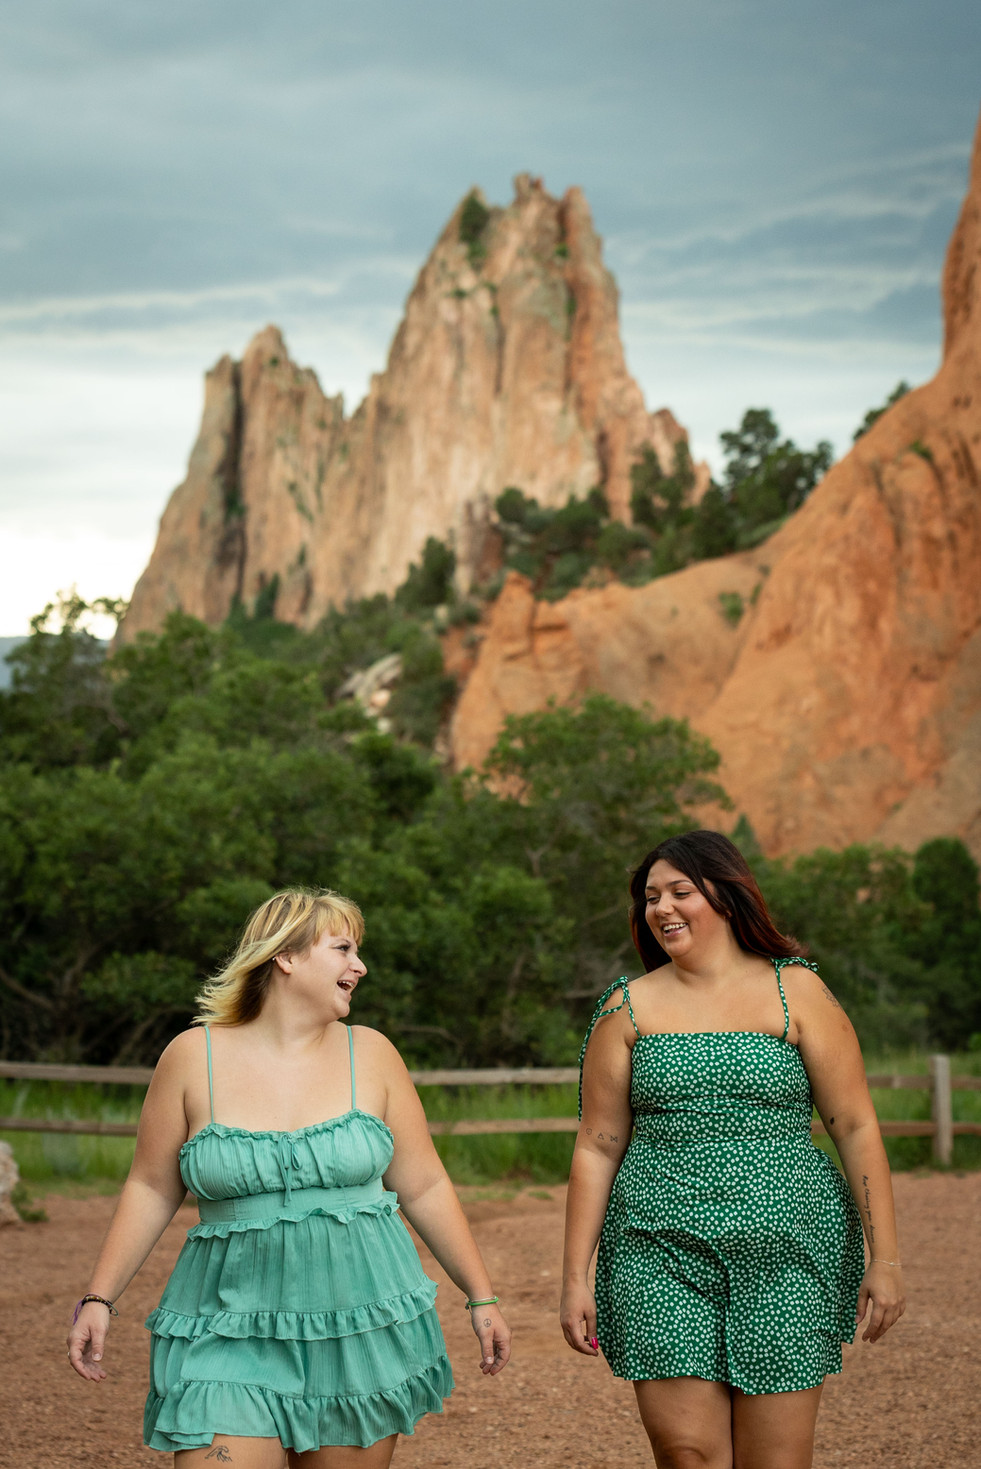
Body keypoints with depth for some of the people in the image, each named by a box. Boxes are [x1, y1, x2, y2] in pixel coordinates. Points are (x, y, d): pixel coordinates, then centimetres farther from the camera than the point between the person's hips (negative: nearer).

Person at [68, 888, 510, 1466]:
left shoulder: (371, 1054, 4)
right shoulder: (195, 1056, 0)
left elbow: (425, 1188, 8)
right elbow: (151, 1190, 6)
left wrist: (483, 1296, 7)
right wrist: (99, 1298, 0)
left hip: (362, 1326, 2)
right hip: (234, 1329, -1)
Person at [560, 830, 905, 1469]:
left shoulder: (797, 992, 3)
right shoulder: (629, 1007, 8)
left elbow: (857, 1129, 2)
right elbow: (598, 1147, 8)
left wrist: (884, 1258, -3)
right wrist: (576, 1277, 4)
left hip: (784, 1255, -1)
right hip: (661, 1256, 1)